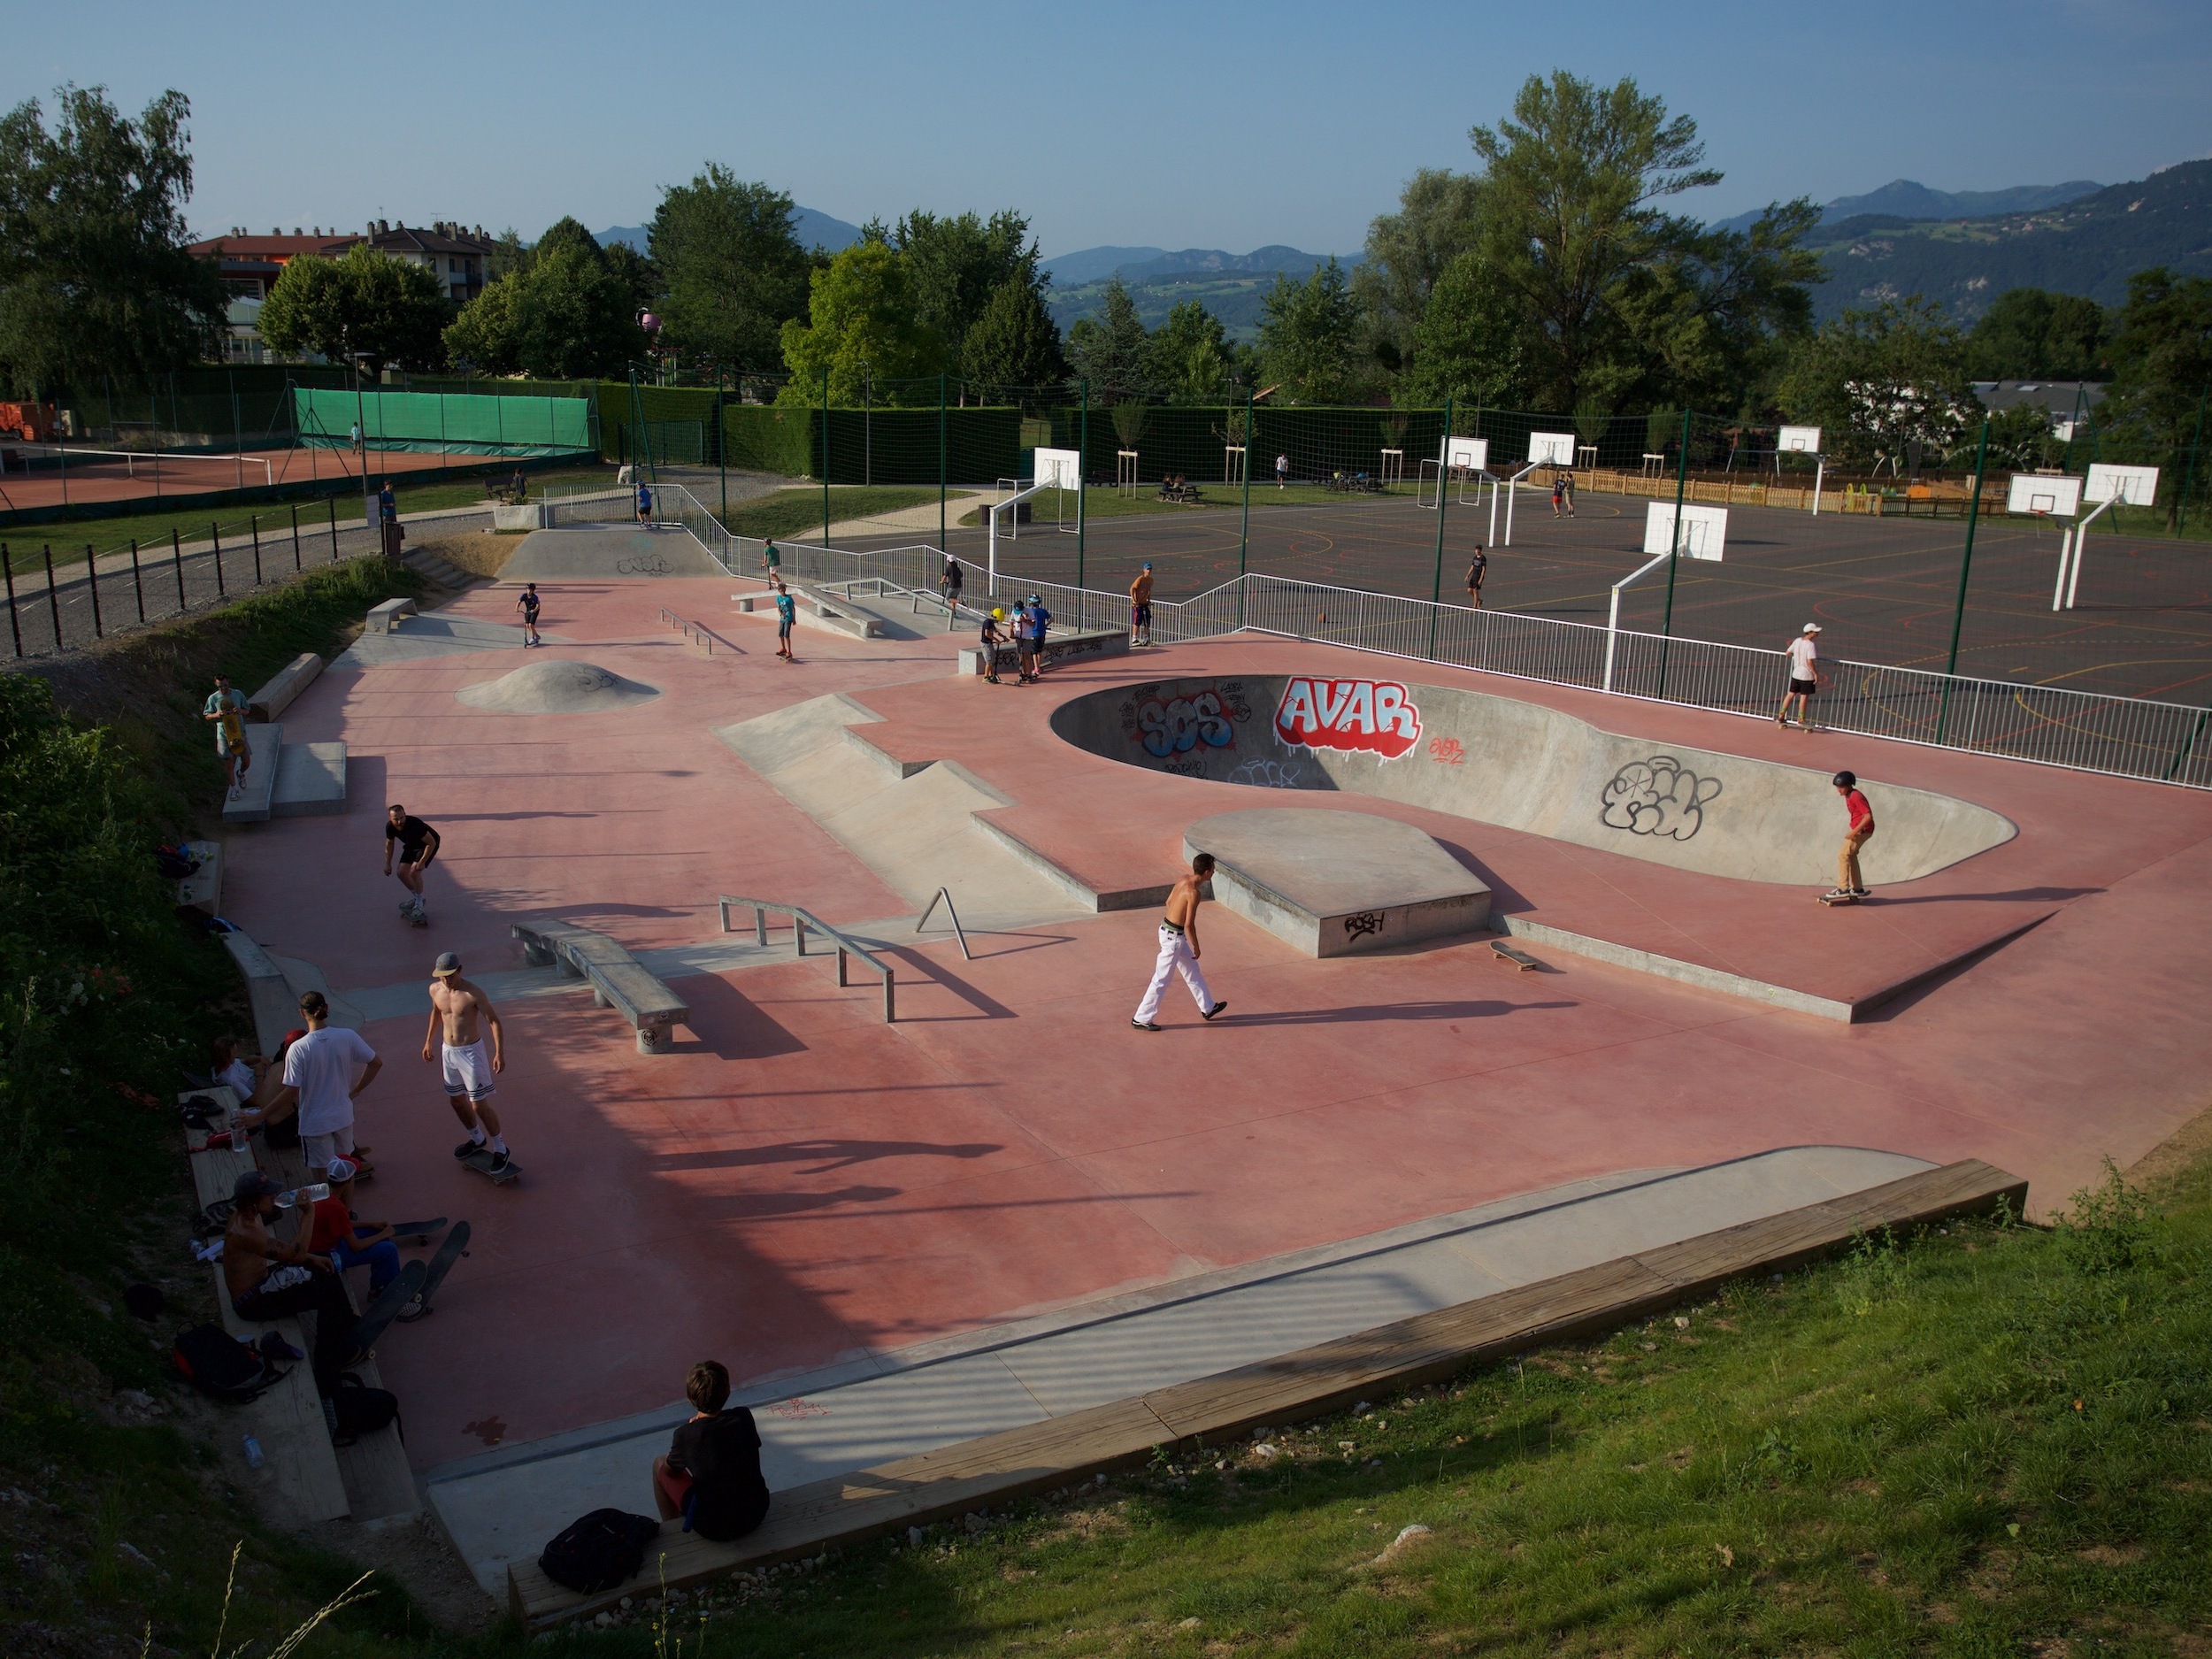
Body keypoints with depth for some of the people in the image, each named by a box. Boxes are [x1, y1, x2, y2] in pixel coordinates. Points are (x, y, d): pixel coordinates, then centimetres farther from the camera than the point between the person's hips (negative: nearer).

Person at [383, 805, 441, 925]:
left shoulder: (415, 824, -38)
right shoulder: (390, 827, -18)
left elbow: (431, 843, -29)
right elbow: (389, 843, 4)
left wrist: (422, 862, -28)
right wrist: (388, 864, 4)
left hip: (429, 845, -7)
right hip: (411, 846, 7)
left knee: (414, 871, -22)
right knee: (402, 872, -2)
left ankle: (419, 905, -11)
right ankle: (417, 898, 21)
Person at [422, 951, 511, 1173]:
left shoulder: (473, 993, -22)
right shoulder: (435, 990, -4)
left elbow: (494, 1021, -17)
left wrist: (499, 1053, -23)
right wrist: (429, 1041, 22)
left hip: (471, 1051, -7)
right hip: (448, 1051, 7)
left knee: (479, 1105, -5)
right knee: (456, 1100, 19)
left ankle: (500, 1149, 11)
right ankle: (477, 1139, 41)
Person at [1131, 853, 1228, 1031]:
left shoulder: (1184, 880, 0)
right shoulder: (1194, 893, -25)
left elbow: (1169, 901, 13)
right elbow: (1189, 925, -22)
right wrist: (1196, 947, -10)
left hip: (1167, 928, 10)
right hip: (1174, 937, -10)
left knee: (1192, 970, 22)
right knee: (1162, 979, 2)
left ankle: (1207, 1007, 37)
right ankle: (1141, 1019, 11)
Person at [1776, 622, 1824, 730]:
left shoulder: (1797, 641, 0)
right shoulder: (1811, 645, -20)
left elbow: (1787, 653, 9)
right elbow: (1810, 661, -24)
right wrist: (1816, 674, -15)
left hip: (1796, 673, 6)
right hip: (1807, 675, -6)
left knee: (1791, 694, 14)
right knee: (1804, 697, 6)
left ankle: (1781, 717, 16)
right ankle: (1801, 719, 16)